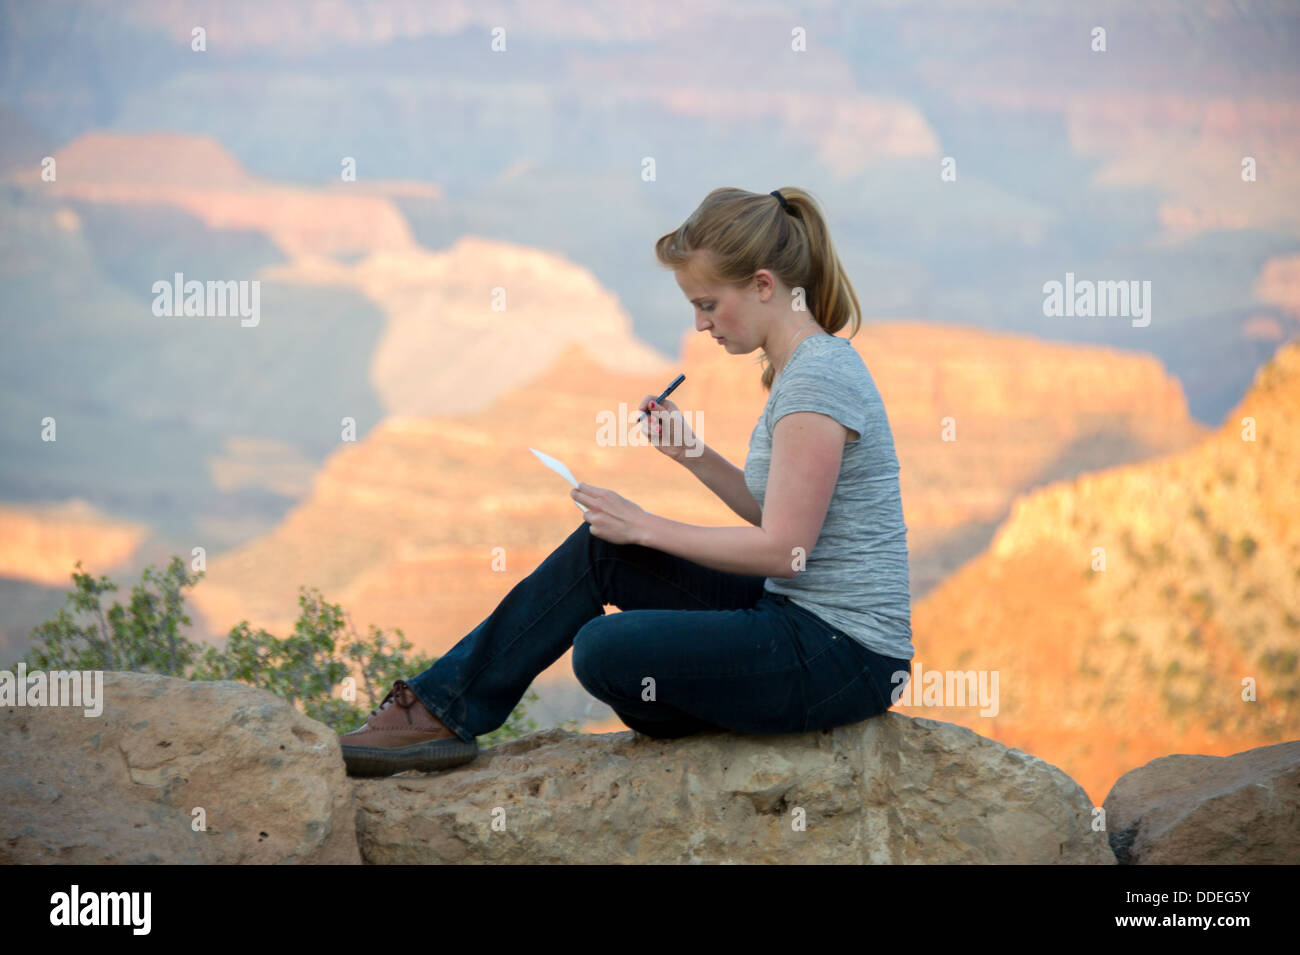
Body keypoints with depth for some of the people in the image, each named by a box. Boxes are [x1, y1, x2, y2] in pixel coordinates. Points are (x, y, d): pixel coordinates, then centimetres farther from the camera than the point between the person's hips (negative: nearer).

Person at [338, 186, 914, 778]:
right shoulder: (805, 366, 13)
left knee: (606, 652, -21)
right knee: (599, 550, 4)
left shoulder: (818, 377, -19)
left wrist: (644, 527, -12)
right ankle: (444, 707, 9)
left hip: (846, 657, -10)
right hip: (799, 613, 10)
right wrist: (693, 454, 5)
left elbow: (781, 547, -20)